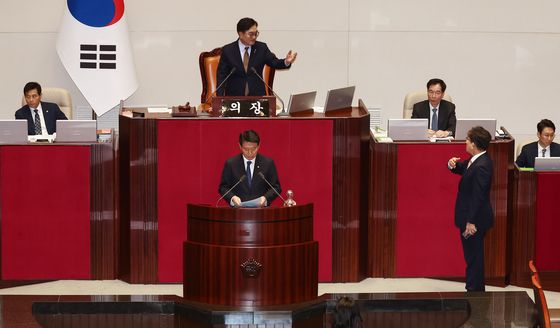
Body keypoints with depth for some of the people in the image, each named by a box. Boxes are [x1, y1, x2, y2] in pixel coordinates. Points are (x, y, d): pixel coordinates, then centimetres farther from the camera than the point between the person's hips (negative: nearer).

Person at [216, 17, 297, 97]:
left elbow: (274, 62, -1)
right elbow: (221, 75, -1)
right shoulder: (227, 50, -2)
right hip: (234, 97, -1)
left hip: (257, 96, 1)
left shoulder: (261, 48, 3)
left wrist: (286, 62, -25)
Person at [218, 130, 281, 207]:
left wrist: (266, 198, -9)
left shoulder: (268, 163, 8)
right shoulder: (230, 164, 7)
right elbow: (223, 187, 10)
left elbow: (276, 187, 10)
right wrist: (232, 197, -10)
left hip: (261, 209, 0)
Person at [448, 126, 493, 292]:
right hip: (469, 216, 10)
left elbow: (478, 196, -26)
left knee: (474, 258, 0)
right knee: (471, 256, 19)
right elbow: (463, 169, 20)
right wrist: (453, 165, -4)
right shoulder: (476, 160, 4)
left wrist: (471, 222, -24)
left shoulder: (481, 166, -26)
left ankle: (475, 290, 9)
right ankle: (475, 289, 29)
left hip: (474, 220, -10)